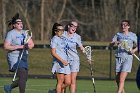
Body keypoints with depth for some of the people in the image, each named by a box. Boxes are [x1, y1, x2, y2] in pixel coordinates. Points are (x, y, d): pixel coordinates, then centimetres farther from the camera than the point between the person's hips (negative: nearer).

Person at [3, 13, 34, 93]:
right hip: (15, 58, -8)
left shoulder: (24, 33, 13)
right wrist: (19, 47, -21)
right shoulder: (11, 33, -8)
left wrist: (28, 46, -13)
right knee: (22, 76, -19)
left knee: (24, 79, 8)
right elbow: (6, 46, -15)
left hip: (23, 58, 8)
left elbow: (32, 44, 11)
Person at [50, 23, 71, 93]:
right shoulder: (54, 39, -7)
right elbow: (53, 53, -14)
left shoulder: (63, 39, 17)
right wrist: (62, 60, -22)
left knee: (68, 82, 4)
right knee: (60, 82, -7)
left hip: (65, 63, 8)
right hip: (58, 63, -8)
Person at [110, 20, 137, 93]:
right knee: (117, 79, 5)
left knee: (122, 79, -16)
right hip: (119, 57, 3)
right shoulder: (118, 35, 11)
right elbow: (110, 44, 4)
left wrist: (134, 50, -9)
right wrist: (114, 43, -19)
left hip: (128, 57, -3)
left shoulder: (133, 35, 5)